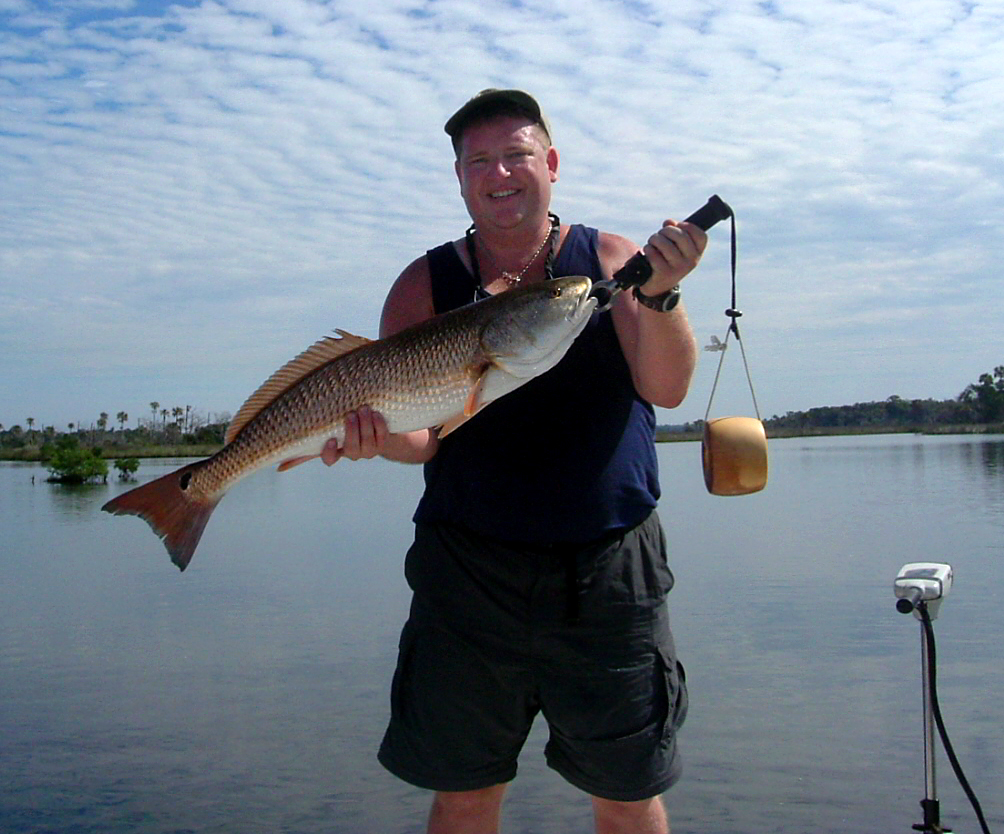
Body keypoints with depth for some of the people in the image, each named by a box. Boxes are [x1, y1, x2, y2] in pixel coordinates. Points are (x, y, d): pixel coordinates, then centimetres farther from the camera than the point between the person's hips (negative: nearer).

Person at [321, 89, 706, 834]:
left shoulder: (612, 261, 2)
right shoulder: (426, 285, 4)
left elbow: (666, 387, -12)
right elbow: (422, 433, -4)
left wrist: (660, 294, -29)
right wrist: (378, 437, -26)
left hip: (608, 574, 0)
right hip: (469, 572, 1)